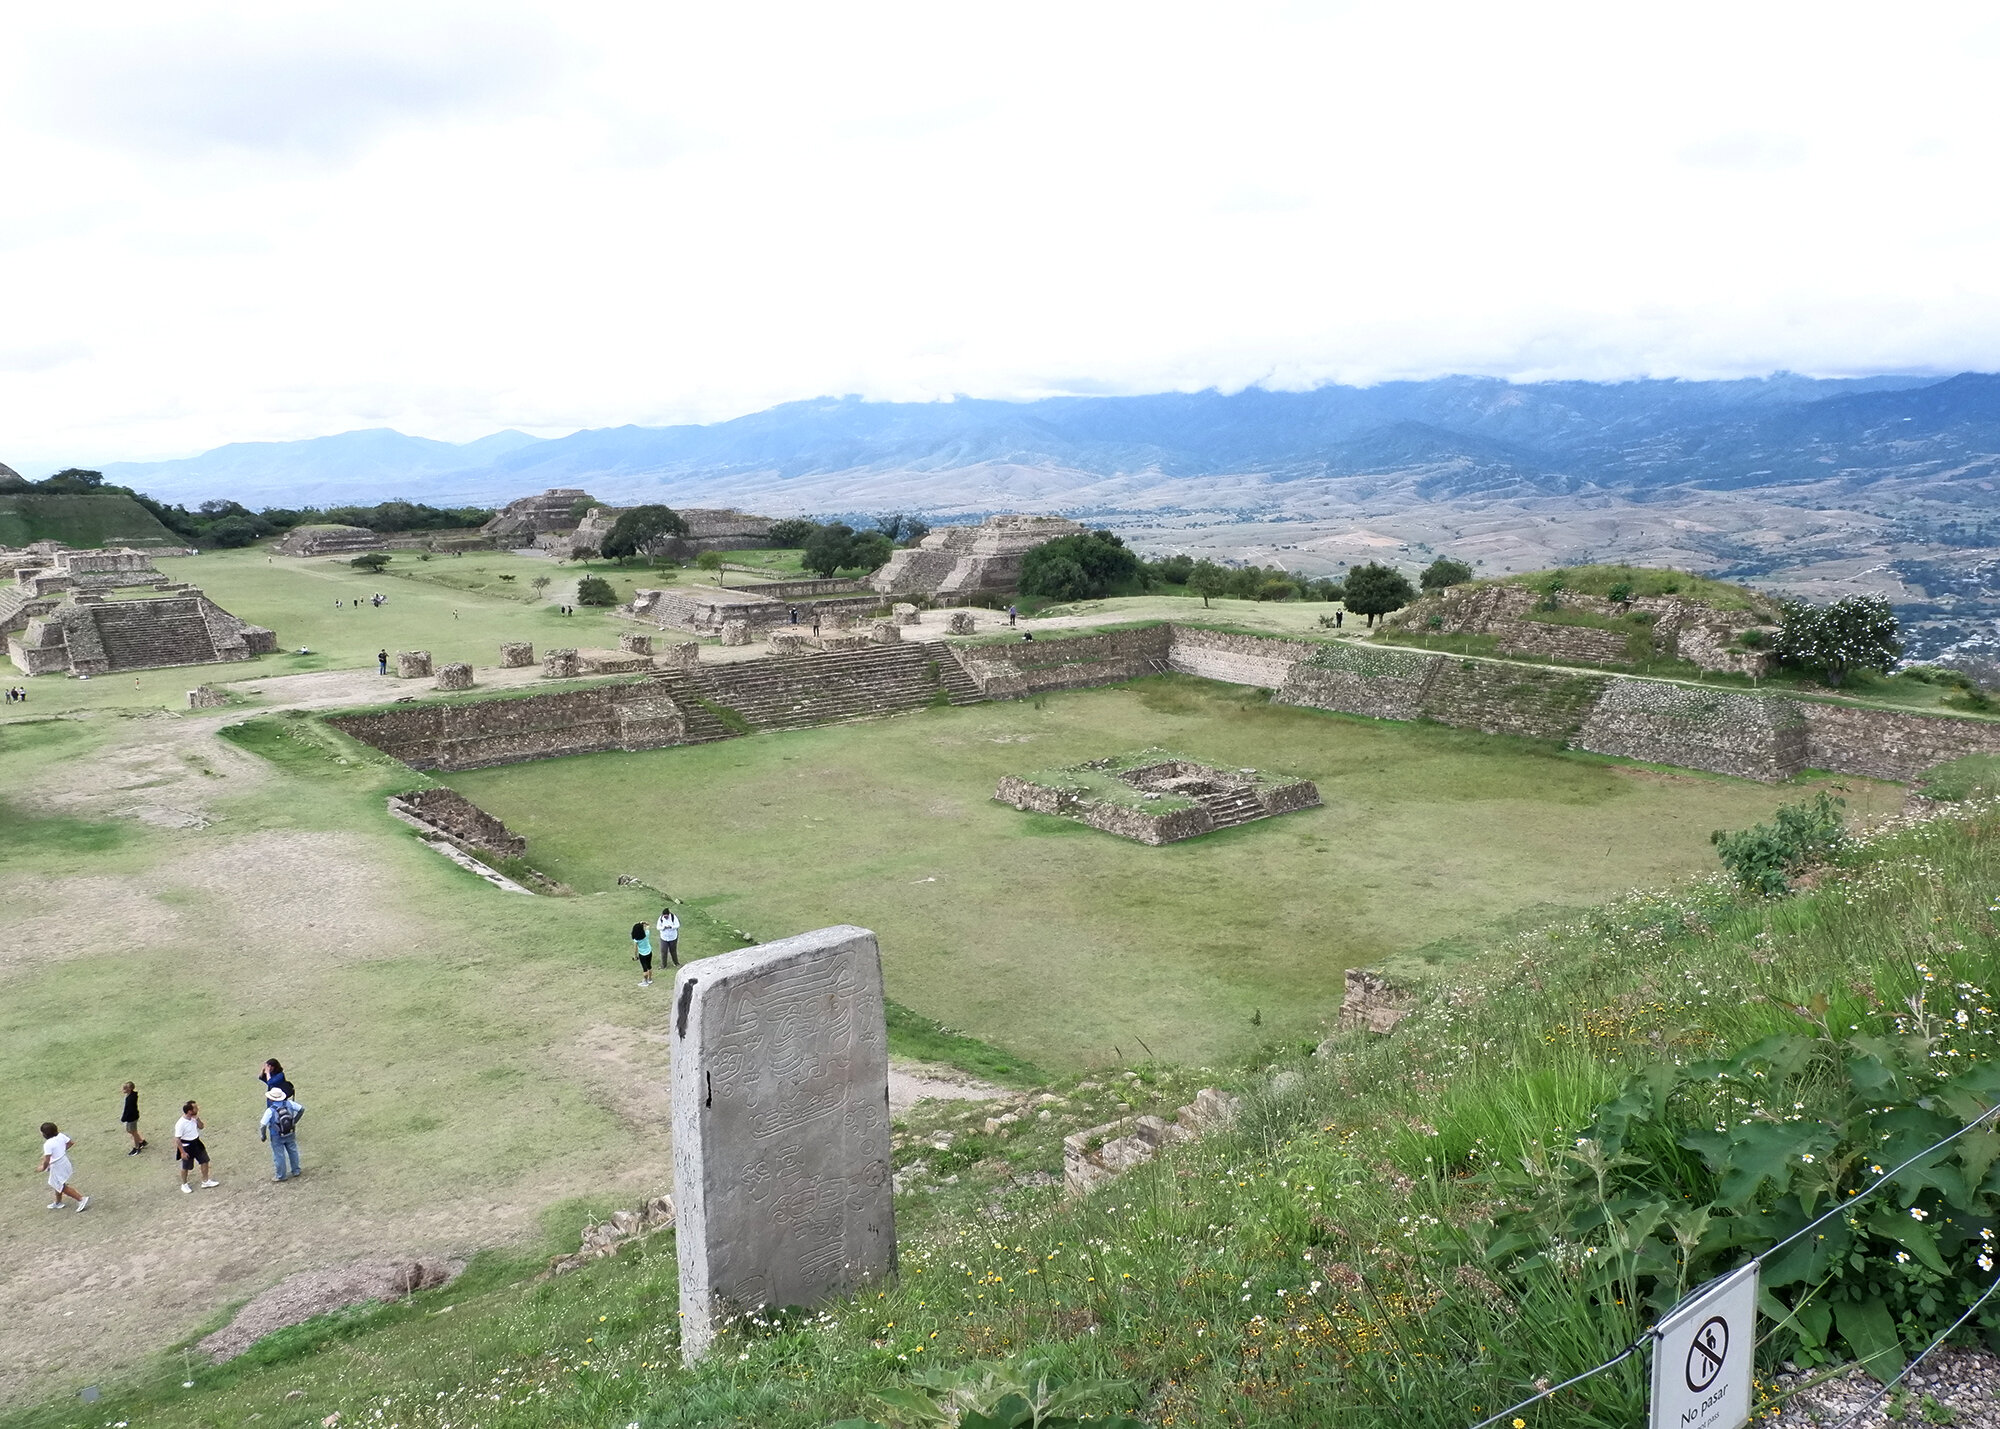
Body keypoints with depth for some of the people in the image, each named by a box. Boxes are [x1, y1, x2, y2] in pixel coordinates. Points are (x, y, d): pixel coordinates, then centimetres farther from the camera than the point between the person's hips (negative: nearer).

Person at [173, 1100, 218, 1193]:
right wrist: (182, 1152, -19)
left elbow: (201, 1127, 4)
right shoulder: (180, 1124, -29)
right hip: (187, 1146, -7)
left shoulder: (194, 1118, -8)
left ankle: (205, 1181, 32)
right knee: (185, 1167, 13)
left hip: (196, 1143, 7)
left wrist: (197, 1118, -15)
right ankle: (184, 1185, 37)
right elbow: (177, 1139, -22)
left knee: (204, 1161, 15)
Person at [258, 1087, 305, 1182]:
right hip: (290, 1134, 4)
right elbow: (301, 1109, -4)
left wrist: (263, 1135, -8)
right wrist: (295, 1121, 7)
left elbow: (263, 1125, -25)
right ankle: (296, 1170, 37)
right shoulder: (289, 1104, -14)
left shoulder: (270, 1111, -27)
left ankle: (281, 1176, 27)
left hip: (277, 1137, -4)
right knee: (293, 1151, 22)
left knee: (279, 1156, 13)